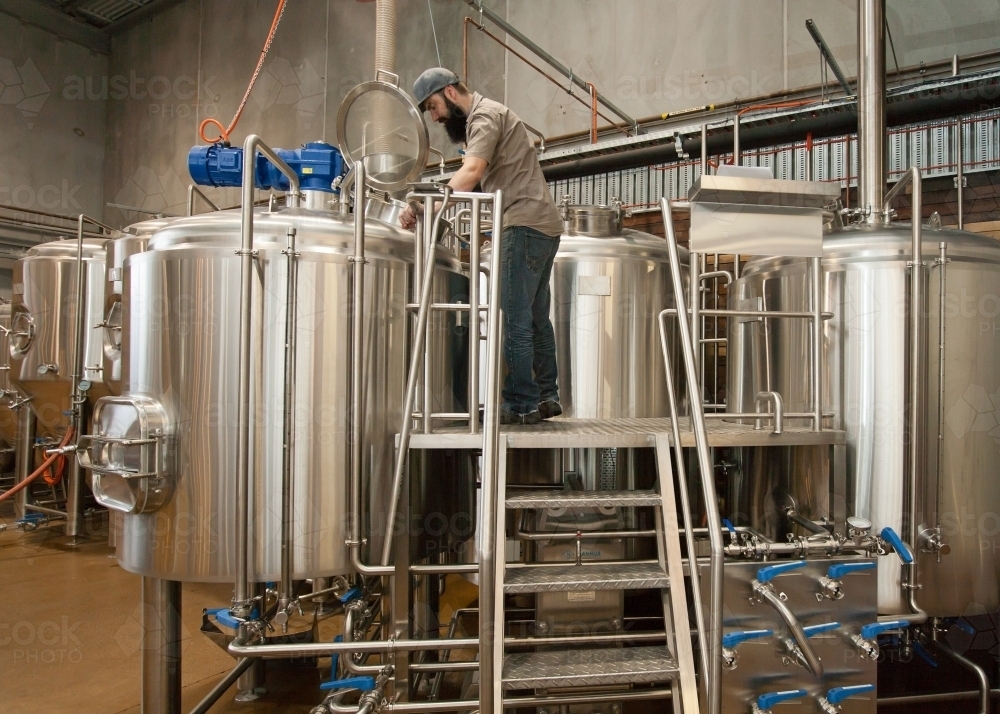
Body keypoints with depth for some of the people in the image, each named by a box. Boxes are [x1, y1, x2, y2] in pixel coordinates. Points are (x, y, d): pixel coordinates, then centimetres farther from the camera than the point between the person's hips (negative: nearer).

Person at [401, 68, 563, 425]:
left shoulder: (485, 114, -7)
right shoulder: (483, 116, 25)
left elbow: (471, 173, -24)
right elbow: (477, 177, 16)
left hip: (525, 225, -11)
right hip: (543, 225, 11)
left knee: (514, 319, -10)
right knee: (536, 318, 12)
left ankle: (520, 405, -6)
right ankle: (546, 397, 19)